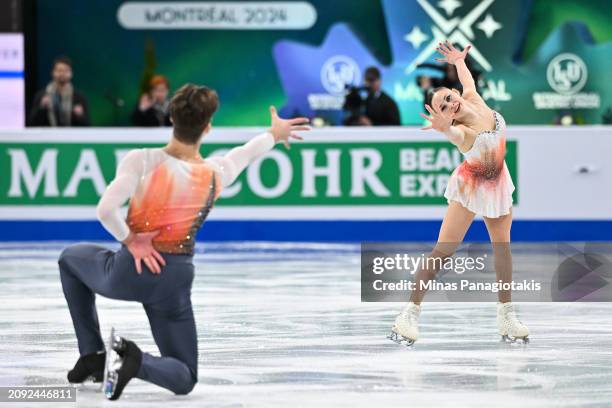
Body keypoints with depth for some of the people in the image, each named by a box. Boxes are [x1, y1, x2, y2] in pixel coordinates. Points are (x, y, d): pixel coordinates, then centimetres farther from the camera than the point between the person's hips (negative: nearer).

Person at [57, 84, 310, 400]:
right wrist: (275, 133, 37)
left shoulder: (142, 160, -17)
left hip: (129, 271, -1)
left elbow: (106, 210, -27)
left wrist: (130, 241, -9)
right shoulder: (216, 173, -6)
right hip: (175, 279, 1)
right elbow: (247, 152, 16)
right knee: (184, 379, 15)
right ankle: (136, 361, -20)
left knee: (70, 258, 33)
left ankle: (92, 354, 20)